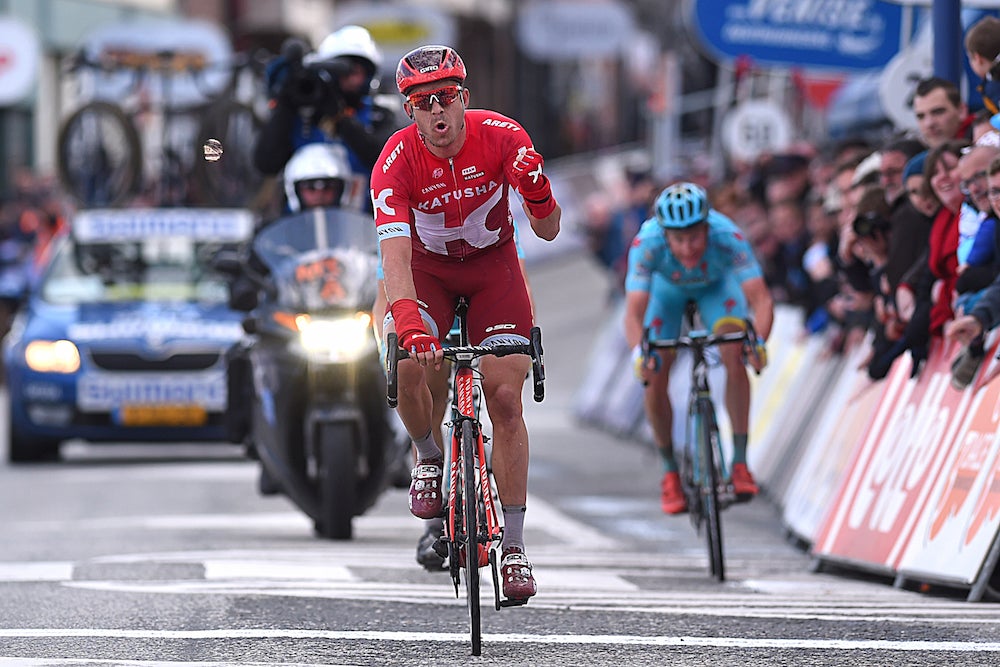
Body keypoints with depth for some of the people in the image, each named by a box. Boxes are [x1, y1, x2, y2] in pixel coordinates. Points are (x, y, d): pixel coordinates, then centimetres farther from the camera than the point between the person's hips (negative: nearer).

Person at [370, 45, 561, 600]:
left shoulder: (502, 137, -23)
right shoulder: (396, 162, -27)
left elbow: (548, 231, -17)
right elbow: (395, 254, -36)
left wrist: (537, 191, -39)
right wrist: (409, 323, -53)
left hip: (493, 263, 1)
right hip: (428, 266, 0)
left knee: (506, 395, -11)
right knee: (408, 365, -28)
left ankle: (515, 547, -5)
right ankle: (430, 456, 6)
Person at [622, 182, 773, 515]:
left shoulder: (727, 237, -40)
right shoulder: (647, 243, -40)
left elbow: (761, 298, -46)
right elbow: (634, 312, -45)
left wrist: (759, 340, -64)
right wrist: (639, 351, -64)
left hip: (716, 282, 0)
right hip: (667, 287, 0)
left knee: (734, 357, -24)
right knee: (654, 378, -11)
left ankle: (740, 462, -16)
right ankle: (670, 472, 8)